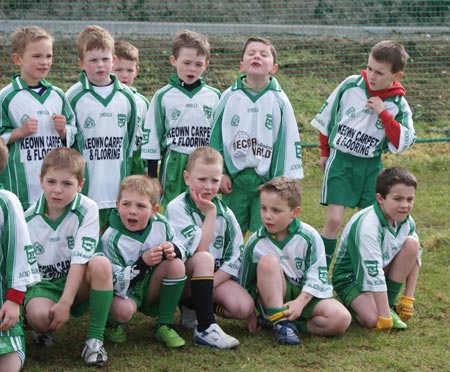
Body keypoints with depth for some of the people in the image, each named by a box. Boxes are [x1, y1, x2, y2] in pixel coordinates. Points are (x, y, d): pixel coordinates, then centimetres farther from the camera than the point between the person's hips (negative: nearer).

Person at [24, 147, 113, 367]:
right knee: (39, 316, -34)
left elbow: (80, 258, -21)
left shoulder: (87, 210, -15)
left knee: (101, 264, -33)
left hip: (77, 283, 0)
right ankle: (46, 327, 7)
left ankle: (95, 338, -21)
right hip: (43, 284, 0)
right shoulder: (28, 219, -7)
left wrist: (65, 302, -27)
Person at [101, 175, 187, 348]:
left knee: (176, 264, -22)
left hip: (152, 292, 5)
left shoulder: (161, 225, -10)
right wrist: (142, 263, -35)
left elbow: (181, 251, 3)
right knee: (124, 310, -38)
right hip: (124, 293, -4)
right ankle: (111, 323, 5)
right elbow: (115, 283, -23)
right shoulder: (111, 239, -21)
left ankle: (165, 326, -11)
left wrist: (173, 250, -23)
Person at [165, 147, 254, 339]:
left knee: (245, 308, -22)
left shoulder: (225, 213, 2)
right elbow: (199, 250, -22)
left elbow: (236, 257, -1)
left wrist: (210, 284, -14)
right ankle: (205, 327, -31)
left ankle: (196, 305, 3)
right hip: (184, 278, -4)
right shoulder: (177, 208, -12)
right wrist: (210, 213, -18)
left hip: (218, 274, 4)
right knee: (204, 259, -36)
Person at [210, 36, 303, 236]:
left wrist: (287, 180, -3)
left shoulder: (279, 100, -3)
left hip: (267, 178, -1)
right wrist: (219, 172, 2)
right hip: (235, 177, 1)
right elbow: (217, 137, 6)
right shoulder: (229, 97, 1)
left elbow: (288, 140, -1)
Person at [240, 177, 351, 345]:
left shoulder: (309, 237, -7)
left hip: (306, 295, 1)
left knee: (341, 319, -27)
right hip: (273, 297, 0)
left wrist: (300, 302, -22)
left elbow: (316, 276, -10)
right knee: (268, 261, -30)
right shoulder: (255, 243, -3)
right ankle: (280, 321, -28)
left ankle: (286, 322, -14)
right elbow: (247, 284, 6)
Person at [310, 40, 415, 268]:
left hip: (371, 166, 2)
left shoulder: (397, 104, -4)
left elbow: (404, 143, -12)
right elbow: (327, 117, 8)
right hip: (340, 160, -2)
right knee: (334, 219, -11)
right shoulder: (350, 85, -5)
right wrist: (324, 152, 15)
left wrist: (383, 114, -18)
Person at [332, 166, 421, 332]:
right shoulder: (367, 225, -32)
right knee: (373, 320, -31)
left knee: (412, 244, -16)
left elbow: (415, 259, -1)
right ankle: (355, 304, 6)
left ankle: (389, 303, -6)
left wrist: (408, 300, -8)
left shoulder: (406, 222, -10)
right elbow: (374, 274, -34)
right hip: (351, 277, -7)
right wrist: (385, 317, -34)